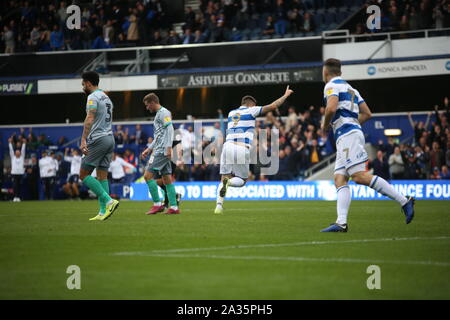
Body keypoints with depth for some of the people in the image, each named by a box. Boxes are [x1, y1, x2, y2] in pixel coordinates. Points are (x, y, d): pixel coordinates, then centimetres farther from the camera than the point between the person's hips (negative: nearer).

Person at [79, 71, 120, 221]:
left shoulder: (93, 97, -8)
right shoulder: (106, 98, 21)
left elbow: (89, 119, -21)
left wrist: (83, 140, -28)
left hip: (98, 140, -9)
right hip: (110, 139, 9)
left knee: (84, 174, -5)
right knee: (102, 176, 8)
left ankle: (109, 201, -17)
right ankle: (103, 212, 2)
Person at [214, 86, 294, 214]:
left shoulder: (231, 113, 23)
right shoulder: (251, 111, 8)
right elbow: (272, 106, 5)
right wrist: (285, 95, 17)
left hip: (228, 145, 4)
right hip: (242, 149, -4)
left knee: (224, 178, 11)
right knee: (242, 180, 10)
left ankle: (219, 205, -8)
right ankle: (229, 181, -24)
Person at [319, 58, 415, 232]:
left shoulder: (332, 86, -1)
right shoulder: (350, 88, 26)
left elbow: (331, 108, -19)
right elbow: (367, 113, 23)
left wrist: (325, 125, -2)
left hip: (347, 135, -10)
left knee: (360, 176, -18)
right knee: (340, 179, 1)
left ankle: (404, 200, -22)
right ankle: (341, 223, -12)